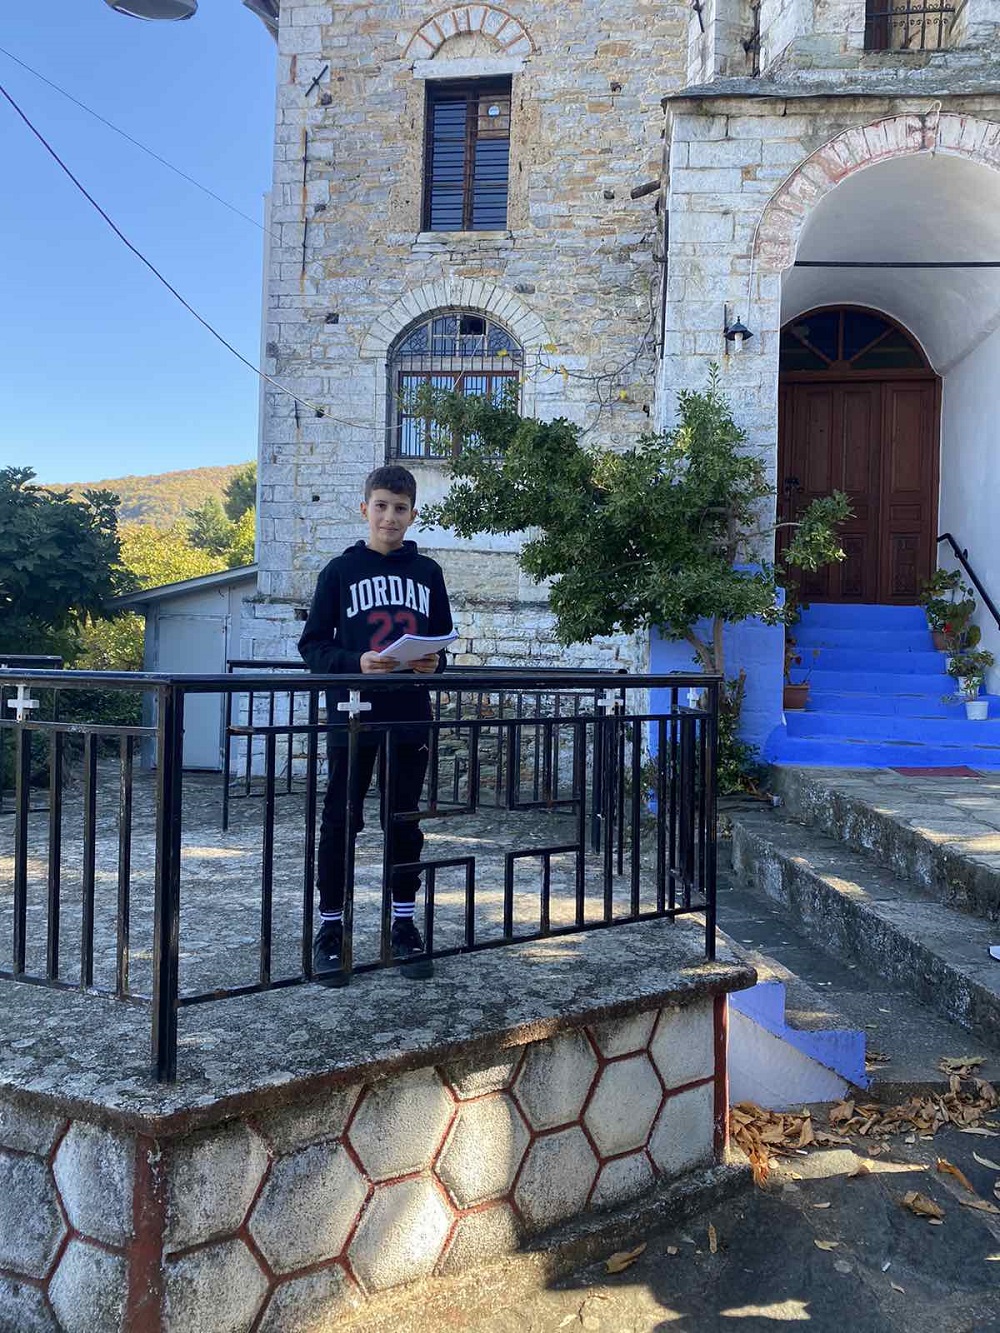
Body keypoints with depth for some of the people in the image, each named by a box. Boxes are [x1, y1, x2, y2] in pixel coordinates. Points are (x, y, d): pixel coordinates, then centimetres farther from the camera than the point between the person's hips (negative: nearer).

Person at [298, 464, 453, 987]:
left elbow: (445, 639, 16)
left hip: (410, 717, 3)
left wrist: (434, 661, -7)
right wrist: (356, 662, -17)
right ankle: (331, 929, 14)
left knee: (404, 823, 10)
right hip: (353, 715, -2)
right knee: (340, 822, 2)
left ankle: (403, 925, 22)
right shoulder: (341, 571, 2)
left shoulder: (427, 572, 11)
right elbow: (313, 645, 0)